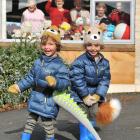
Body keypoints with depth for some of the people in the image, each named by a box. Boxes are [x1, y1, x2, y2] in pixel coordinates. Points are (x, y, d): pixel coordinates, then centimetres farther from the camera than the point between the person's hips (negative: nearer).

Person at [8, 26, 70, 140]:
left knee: (48, 127, 6)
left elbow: (65, 82, -22)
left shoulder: (59, 65, -16)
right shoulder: (38, 62, 3)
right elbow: (30, 78, 15)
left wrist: (55, 82, -41)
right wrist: (18, 86, 18)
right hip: (35, 100, 6)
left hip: (49, 102, -6)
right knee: (29, 123, 15)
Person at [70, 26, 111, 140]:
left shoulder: (104, 62, -2)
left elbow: (105, 80, -1)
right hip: (81, 94, -5)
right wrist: (85, 96, -18)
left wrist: (97, 95, -10)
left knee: (94, 115, 13)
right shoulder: (80, 61, -19)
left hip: (95, 93, 5)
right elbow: (77, 80, -19)